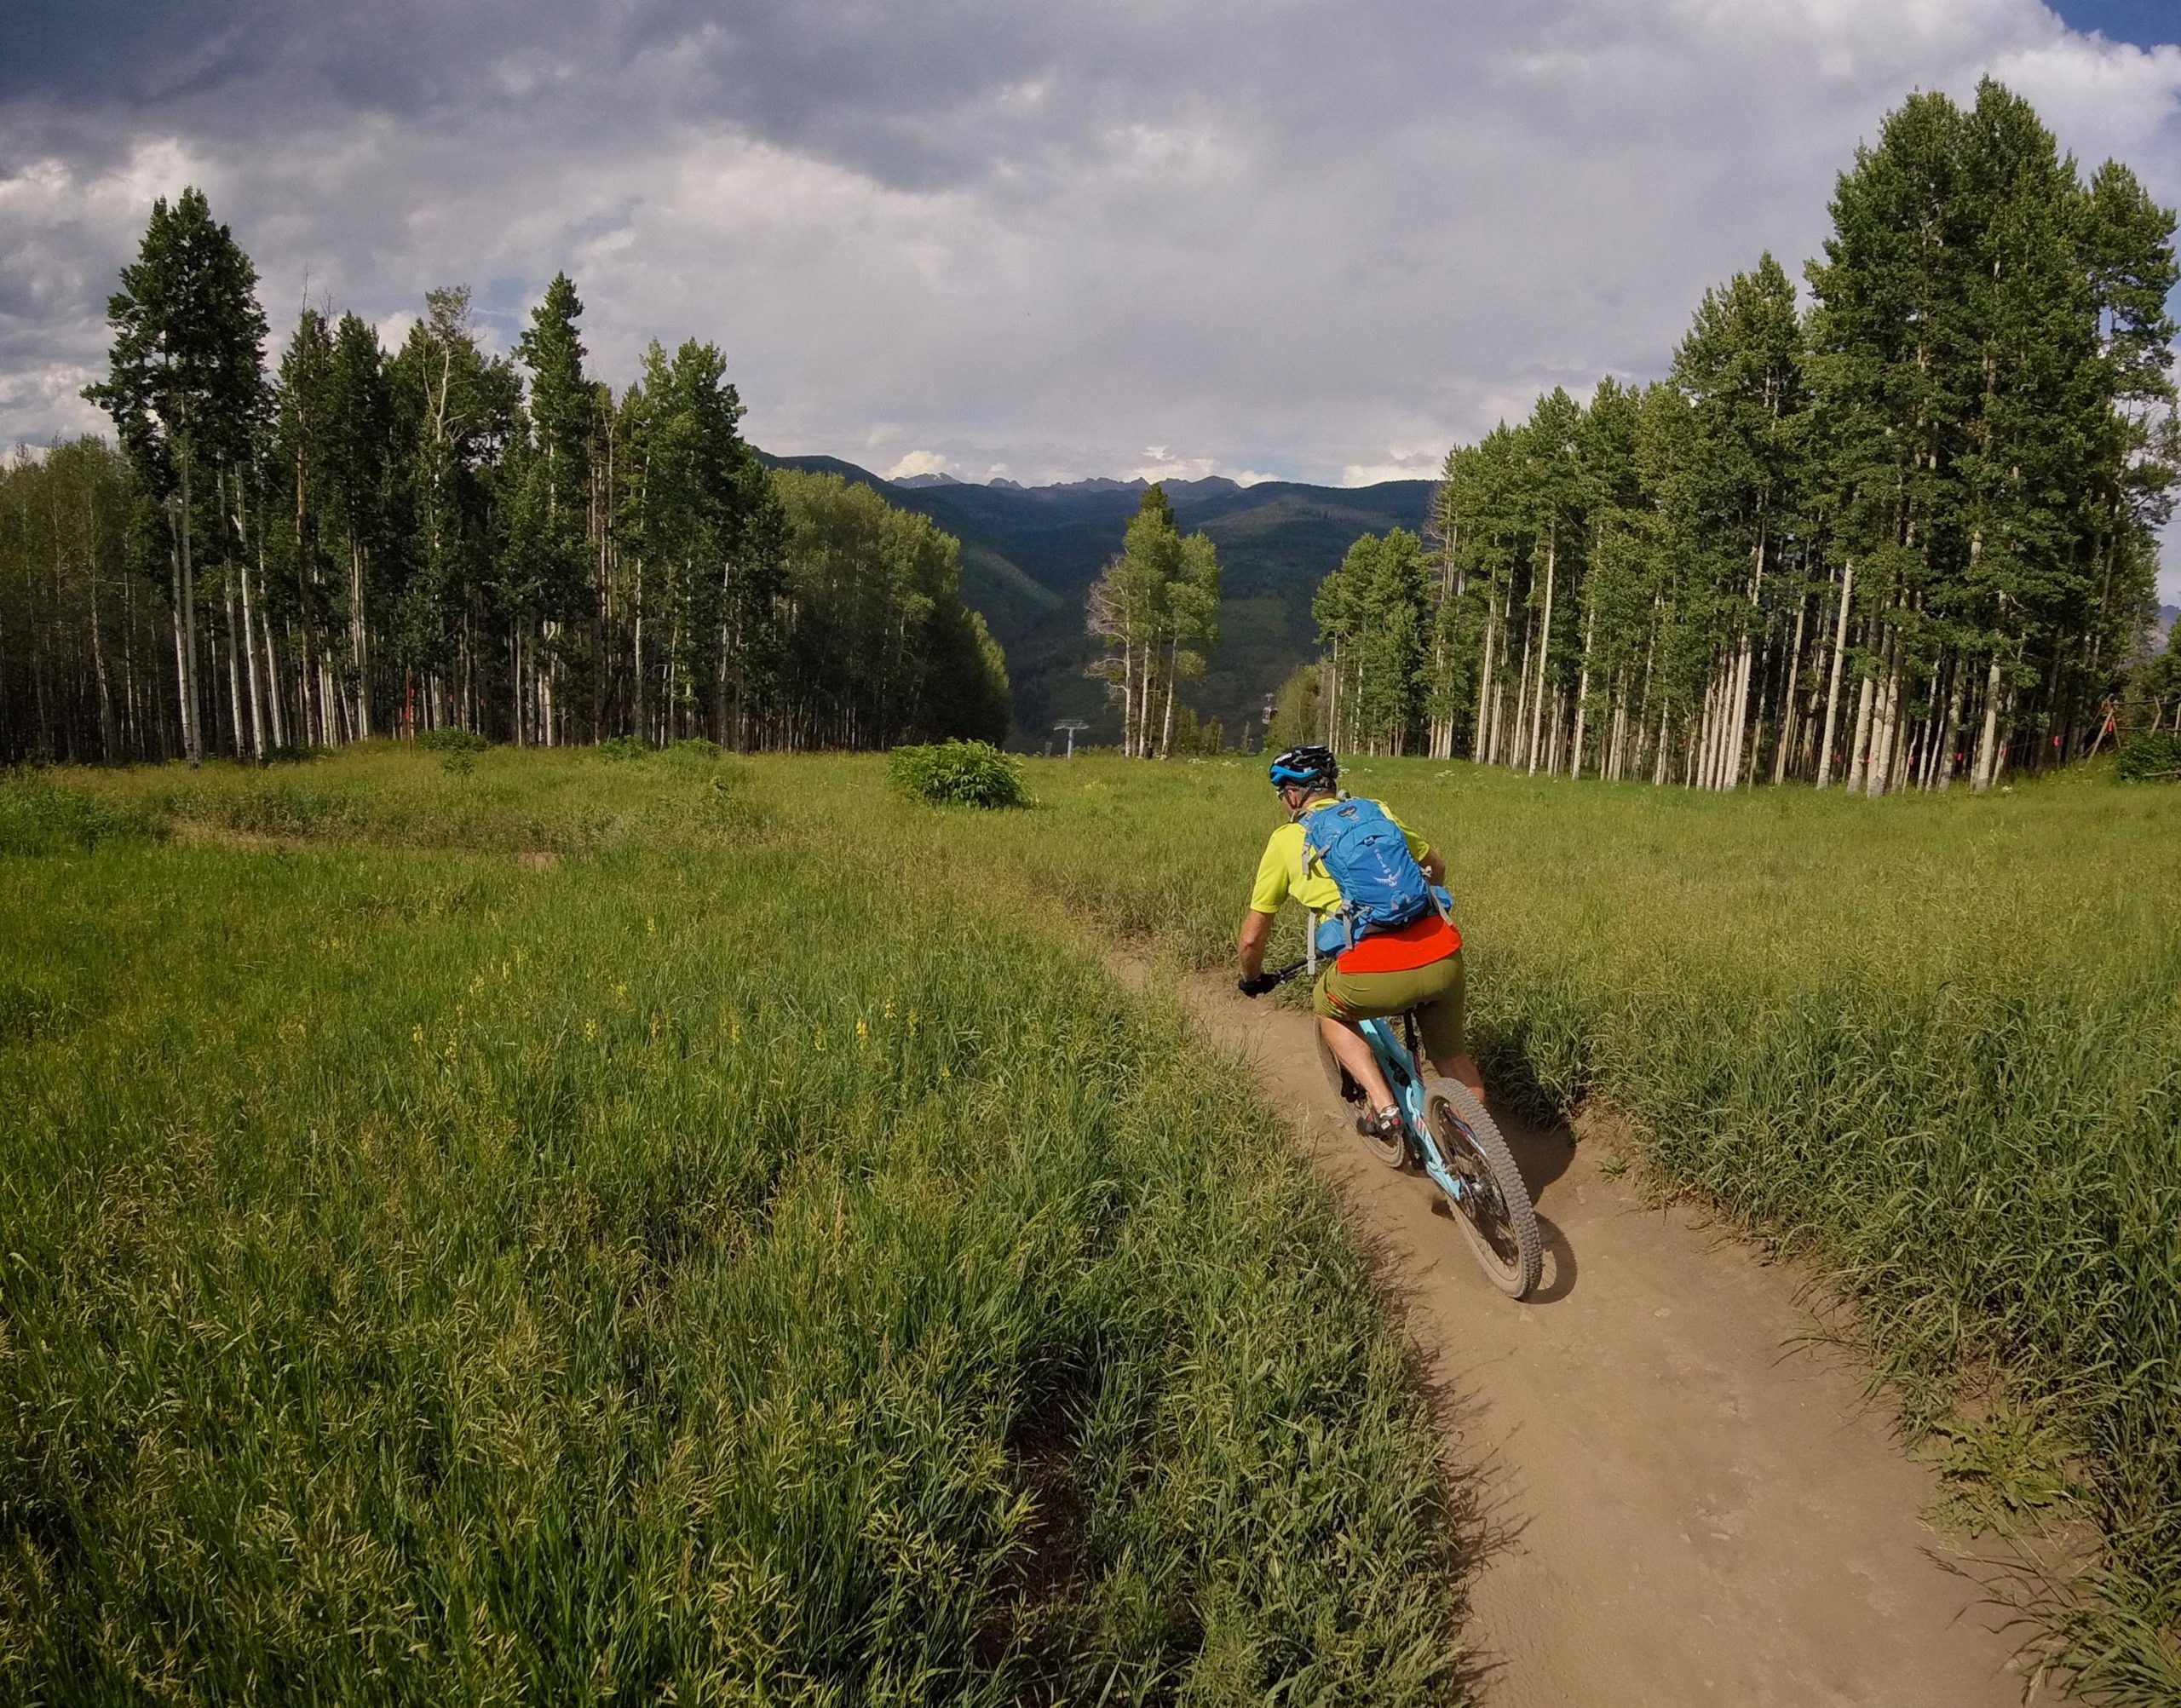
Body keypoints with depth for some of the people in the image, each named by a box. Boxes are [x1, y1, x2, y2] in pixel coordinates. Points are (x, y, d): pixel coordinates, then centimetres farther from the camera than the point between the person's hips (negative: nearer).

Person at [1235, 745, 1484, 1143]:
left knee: (1328, 1010, 28)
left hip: (1376, 970, -4)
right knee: (1452, 1056, 27)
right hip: (1443, 954, 4)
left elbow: (1251, 938, 15)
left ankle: (1383, 1106, 15)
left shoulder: (1287, 839, 12)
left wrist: (1251, 977, 35)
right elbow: (1436, 867, 38)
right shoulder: (1376, 813, 23)